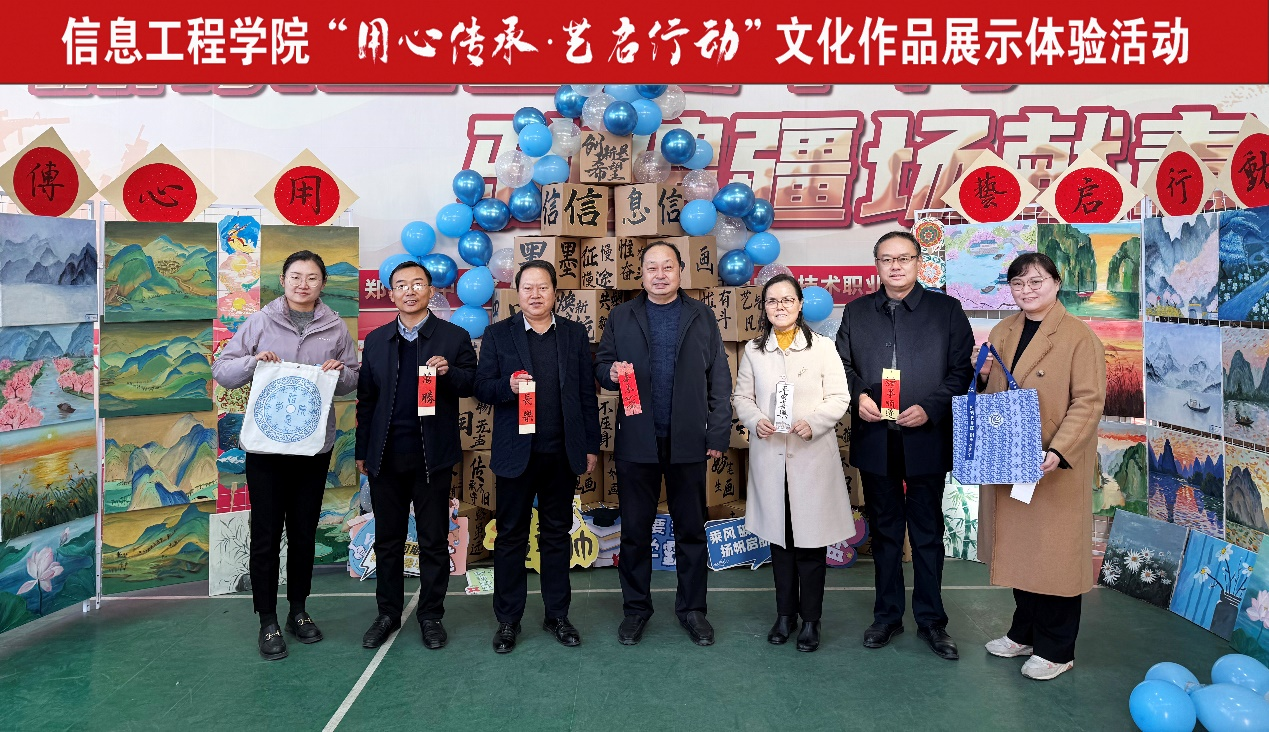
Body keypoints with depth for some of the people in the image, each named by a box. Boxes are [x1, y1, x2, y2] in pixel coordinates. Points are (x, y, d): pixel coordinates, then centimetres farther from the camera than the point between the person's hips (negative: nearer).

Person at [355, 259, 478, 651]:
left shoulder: (455, 337, 1)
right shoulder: (376, 340, 10)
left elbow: (473, 386, -1)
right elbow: (366, 397, 11)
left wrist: (449, 372, -22)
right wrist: (362, 450, 9)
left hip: (432, 456, -2)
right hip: (386, 456, 3)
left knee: (434, 542, 7)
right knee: (387, 541, 12)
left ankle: (431, 616, 22)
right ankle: (388, 614, 27)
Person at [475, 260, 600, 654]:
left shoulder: (575, 334, 6)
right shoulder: (498, 334, 2)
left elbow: (587, 393, 6)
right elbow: (482, 388, -1)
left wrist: (591, 446, 4)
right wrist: (508, 386, -22)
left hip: (563, 453, 2)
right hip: (516, 453, -1)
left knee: (558, 534, 11)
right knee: (511, 536, 7)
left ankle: (557, 615, 24)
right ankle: (507, 620, 19)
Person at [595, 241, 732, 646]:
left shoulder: (702, 317, 6)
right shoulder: (621, 317, 7)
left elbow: (719, 378, 3)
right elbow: (601, 363, 8)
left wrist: (719, 433, -3)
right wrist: (611, 372, -16)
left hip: (688, 441, 0)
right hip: (636, 441, 0)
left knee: (691, 529, 9)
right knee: (635, 530, 9)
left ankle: (692, 608, 25)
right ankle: (636, 608, 24)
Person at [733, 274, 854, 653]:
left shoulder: (823, 347, 0)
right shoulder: (753, 350, 7)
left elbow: (839, 398, -2)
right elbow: (742, 397, 11)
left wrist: (813, 423, -19)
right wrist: (755, 420, -10)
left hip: (813, 456, -2)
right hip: (769, 456, 2)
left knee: (811, 541, 3)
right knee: (779, 538, 12)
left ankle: (811, 620, 18)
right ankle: (785, 614, 26)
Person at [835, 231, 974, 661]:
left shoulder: (946, 310, 1)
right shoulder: (856, 312, 9)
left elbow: (964, 369, -3)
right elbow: (842, 364, 11)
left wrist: (931, 408, -15)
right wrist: (858, 395, -8)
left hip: (927, 440, -2)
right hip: (875, 441, 2)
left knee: (928, 535, 9)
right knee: (884, 532, 13)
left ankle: (931, 620, 23)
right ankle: (887, 615, 26)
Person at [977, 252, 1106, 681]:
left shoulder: (1078, 336, -10)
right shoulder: (1002, 333, 9)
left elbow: (1089, 402, -15)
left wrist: (1058, 453, -24)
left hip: (1056, 467, -6)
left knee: (1054, 552, 5)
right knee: (1017, 548, 14)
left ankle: (1056, 649, 20)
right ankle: (1024, 633, 32)